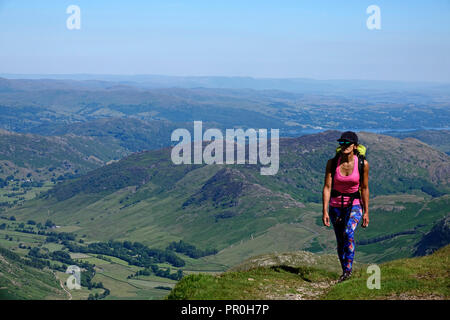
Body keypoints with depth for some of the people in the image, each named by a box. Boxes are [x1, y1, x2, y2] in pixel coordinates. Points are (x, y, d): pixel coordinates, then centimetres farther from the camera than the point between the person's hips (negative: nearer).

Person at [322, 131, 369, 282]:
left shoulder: (363, 164, -11)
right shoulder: (332, 163, -10)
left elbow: (364, 188, -2)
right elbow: (327, 187, -10)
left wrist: (366, 212, 0)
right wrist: (325, 211, -17)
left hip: (354, 205, -2)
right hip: (336, 206, 2)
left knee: (348, 233, -28)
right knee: (340, 241, 9)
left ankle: (348, 269, -20)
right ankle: (345, 271, 28)